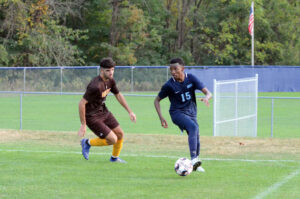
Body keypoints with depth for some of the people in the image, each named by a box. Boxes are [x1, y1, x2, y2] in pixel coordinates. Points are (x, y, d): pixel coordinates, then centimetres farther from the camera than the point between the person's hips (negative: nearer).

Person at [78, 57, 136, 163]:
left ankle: (115, 157, 37)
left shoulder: (110, 80, -2)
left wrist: (130, 111, 16)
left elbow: (118, 95, 16)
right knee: (112, 139, -11)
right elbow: (82, 103, -27)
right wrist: (83, 125, -23)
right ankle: (88, 143, 11)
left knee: (120, 134, 13)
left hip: (104, 112, 9)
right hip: (92, 117, -9)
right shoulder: (96, 86, -30)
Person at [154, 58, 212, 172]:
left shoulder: (191, 79, -7)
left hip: (191, 112, 4)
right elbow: (157, 100, 0)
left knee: (195, 137, 4)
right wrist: (161, 117, -11)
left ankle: (195, 165, 30)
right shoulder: (169, 85, -12)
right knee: (193, 127, -31)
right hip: (178, 113, -4)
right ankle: (194, 159, -41)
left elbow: (208, 93, -11)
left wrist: (206, 97, -36)